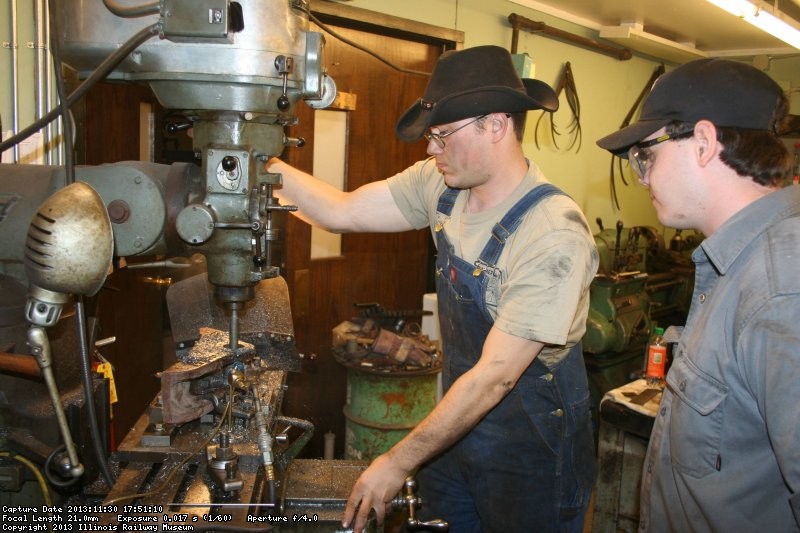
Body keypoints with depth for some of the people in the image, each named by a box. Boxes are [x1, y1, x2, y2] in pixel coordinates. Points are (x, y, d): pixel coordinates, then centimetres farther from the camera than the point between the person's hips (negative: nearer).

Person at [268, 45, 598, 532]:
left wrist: (399, 464, -21)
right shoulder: (442, 184, -6)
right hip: (455, 420, 6)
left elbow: (494, 376, -27)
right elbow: (342, 212, 0)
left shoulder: (554, 234, -28)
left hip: (531, 449, -6)